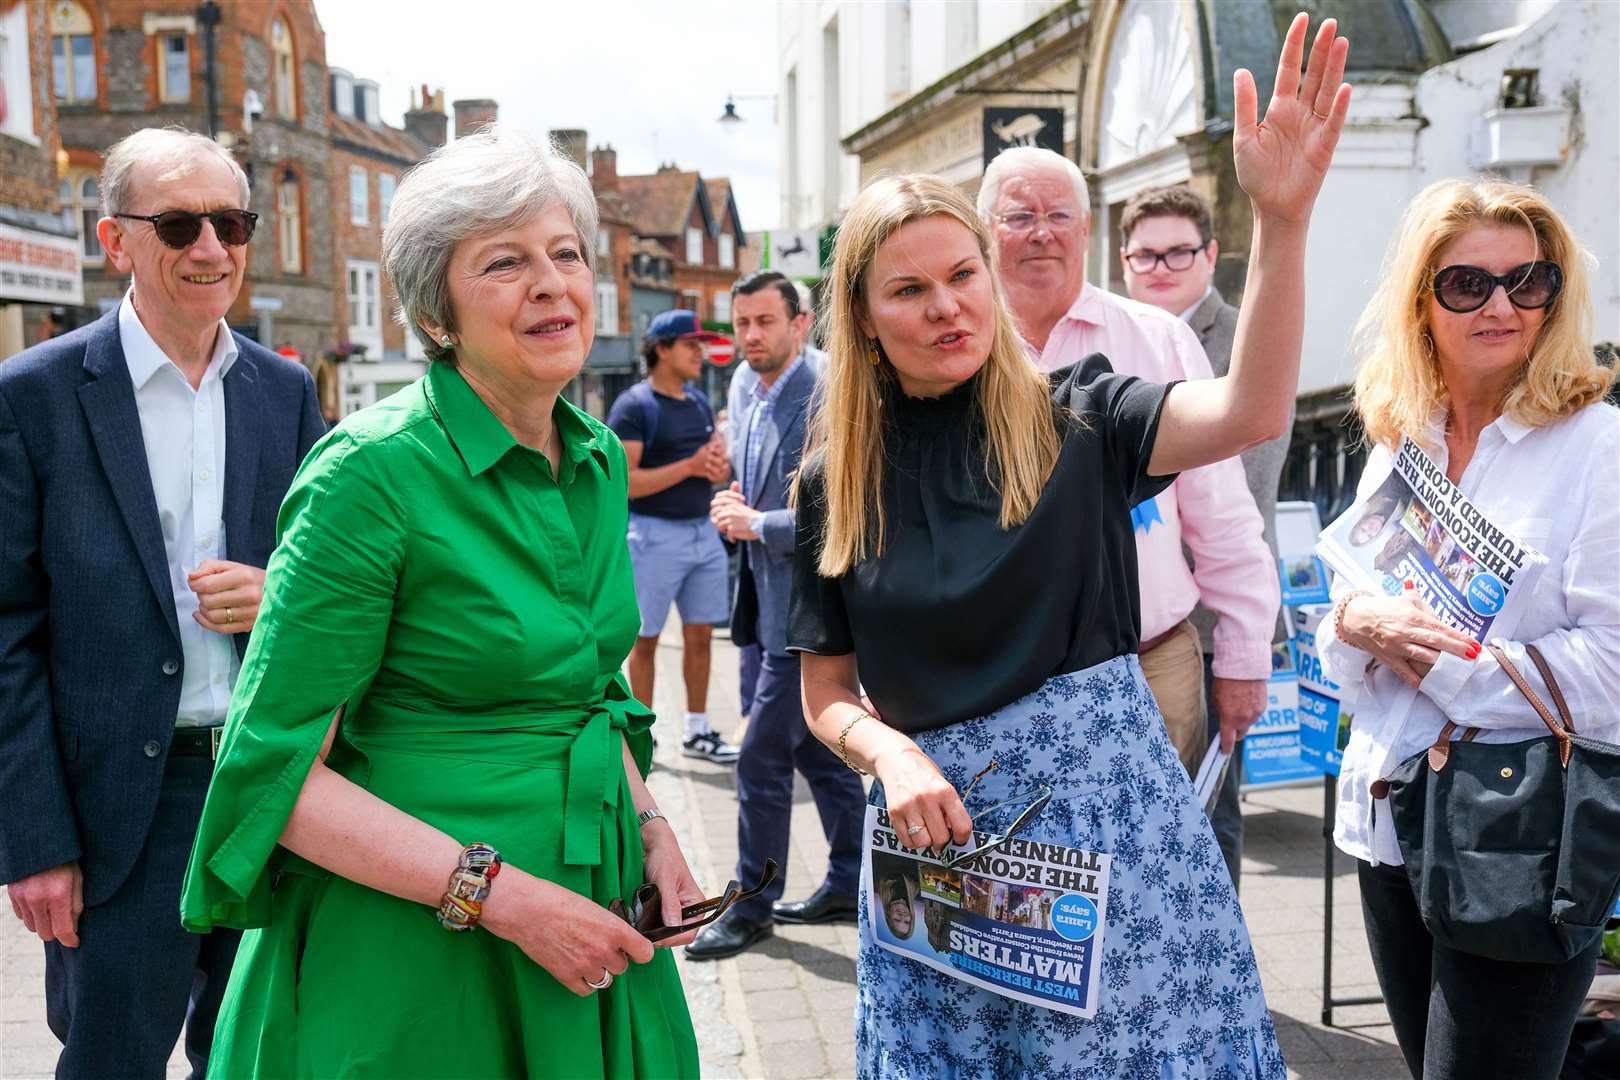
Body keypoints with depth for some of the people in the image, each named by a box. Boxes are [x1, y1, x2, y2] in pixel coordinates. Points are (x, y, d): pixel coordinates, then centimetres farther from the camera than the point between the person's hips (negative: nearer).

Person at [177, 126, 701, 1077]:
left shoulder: (600, 459, 4)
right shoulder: (373, 473, -18)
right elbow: (280, 770, -17)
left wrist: (648, 823, 2)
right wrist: (499, 894, -21)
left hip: (589, 915, 6)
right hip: (416, 955, -6)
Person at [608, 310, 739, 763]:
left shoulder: (700, 402, 13)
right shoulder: (633, 407, -9)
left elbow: (720, 467, 19)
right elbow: (623, 482, -17)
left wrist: (719, 467, -6)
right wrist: (690, 466, -20)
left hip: (703, 531, 7)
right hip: (655, 534, -6)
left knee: (700, 635, 10)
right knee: (646, 638, 4)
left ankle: (697, 731, 21)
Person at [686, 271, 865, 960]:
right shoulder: (757, 401, 12)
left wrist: (757, 524, -18)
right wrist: (735, 509, 2)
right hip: (775, 604, 9)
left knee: (762, 761, -3)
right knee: (819, 751, 17)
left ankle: (753, 905, 10)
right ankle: (849, 885, 29)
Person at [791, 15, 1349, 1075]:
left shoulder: (1074, 421, -1)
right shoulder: (836, 481, 4)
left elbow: (1250, 412, -20)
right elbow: (829, 695, 9)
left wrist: (1282, 216, -31)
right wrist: (892, 753, -13)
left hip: (1112, 801, -1)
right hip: (939, 823, 2)